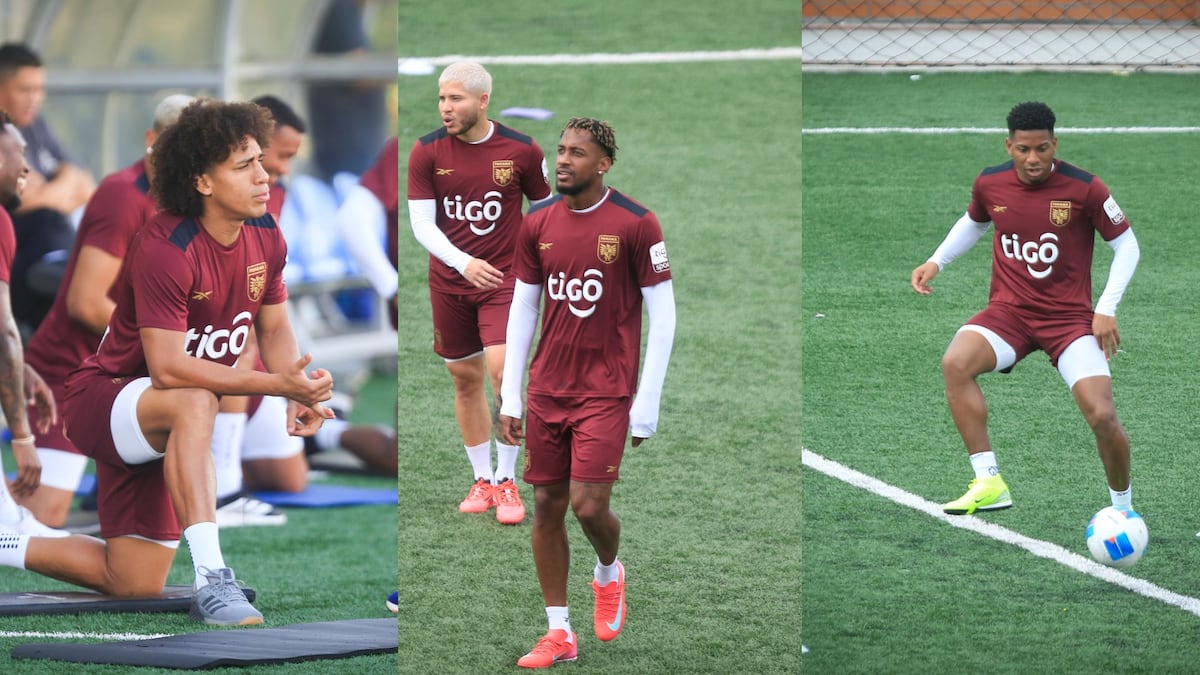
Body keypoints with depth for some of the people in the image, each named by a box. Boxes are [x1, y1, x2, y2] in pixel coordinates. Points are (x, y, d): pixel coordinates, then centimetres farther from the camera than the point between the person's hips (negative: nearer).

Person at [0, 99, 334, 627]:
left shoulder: (265, 237, -4)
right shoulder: (165, 247, -28)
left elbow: (274, 329, 9)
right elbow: (167, 367, -33)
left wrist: (297, 394, -12)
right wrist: (276, 384, -38)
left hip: (162, 430, 8)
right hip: (101, 400, -8)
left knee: (133, 585, 10)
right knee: (195, 403, -42)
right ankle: (212, 581, -47)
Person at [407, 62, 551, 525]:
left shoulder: (521, 151, -7)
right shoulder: (427, 151, -6)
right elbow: (421, 223, -8)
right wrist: (463, 262, -24)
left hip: (505, 278, -2)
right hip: (449, 283, 2)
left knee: (502, 370, -17)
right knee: (465, 379, 9)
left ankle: (507, 483, -5)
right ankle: (482, 480, 24)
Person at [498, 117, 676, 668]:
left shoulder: (636, 225, -8)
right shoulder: (538, 224, 5)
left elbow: (662, 318, -6)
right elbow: (522, 311, 11)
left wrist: (647, 405, -9)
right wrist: (509, 398, 7)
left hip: (606, 391, -4)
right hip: (546, 391, 5)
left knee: (589, 504, -11)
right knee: (546, 506, 3)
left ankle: (609, 573, 24)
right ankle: (559, 634, 11)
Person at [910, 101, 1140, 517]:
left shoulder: (1084, 189, -12)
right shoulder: (990, 184, -1)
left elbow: (1126, 245, -1)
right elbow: (974, 222, 23)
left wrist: (1107, 309, -10)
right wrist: (936, 262, 9)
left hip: (1070, 316, -2)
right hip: (1008, 311, 3)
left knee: (1102, 416, -19)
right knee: (955, 363, -29)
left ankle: (1123, 509, 10)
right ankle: (988, 483, -25)